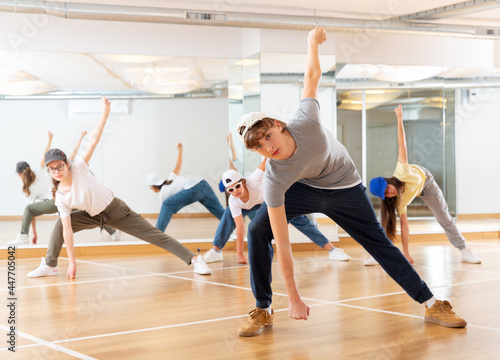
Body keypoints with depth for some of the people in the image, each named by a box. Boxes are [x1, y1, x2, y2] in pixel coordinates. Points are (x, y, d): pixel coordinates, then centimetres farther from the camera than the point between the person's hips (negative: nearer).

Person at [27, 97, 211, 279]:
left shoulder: (78, 168, -22)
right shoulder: (60, 197, -14)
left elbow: (93, 141, -24)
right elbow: (67, 230, -14)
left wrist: (105, 113, -28)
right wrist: (71, 262, -15)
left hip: (116, 210, -4)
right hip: (94, 217, 4)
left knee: (154, 234, -5)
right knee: (60, 224, -5)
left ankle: (194, 259, -4)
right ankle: (49, 265, 11)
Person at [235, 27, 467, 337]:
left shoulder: (306, 120, -37)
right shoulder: (274, 181, -34)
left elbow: (312, 76, -16)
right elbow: (282, 244, -31)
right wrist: (294, 298, -30)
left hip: (345, 186, 0)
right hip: (303, 188, 0)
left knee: (381, 245, 0)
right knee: (258, 232, -18)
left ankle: (433, 305, 9)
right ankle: (264, 312, -5)